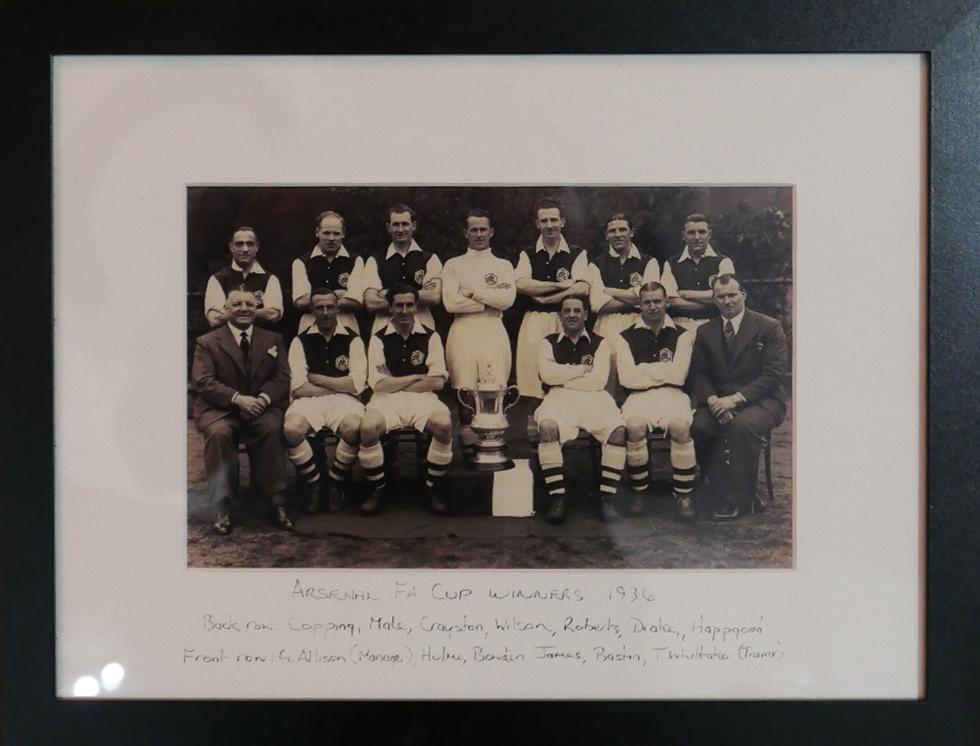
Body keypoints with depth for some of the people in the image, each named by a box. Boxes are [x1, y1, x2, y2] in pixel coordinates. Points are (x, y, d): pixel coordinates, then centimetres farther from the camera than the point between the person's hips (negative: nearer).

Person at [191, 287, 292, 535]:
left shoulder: (273, 340, 16)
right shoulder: (207, 342, 7)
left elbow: (282, 378, 7)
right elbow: (203, 382, -5)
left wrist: (264, 398, -15)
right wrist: (237, 398, -20)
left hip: (261, 406, 1)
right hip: (220, 408, -1)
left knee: (272, 428, -32)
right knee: (218, 432, -34)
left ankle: (277, 501, -23)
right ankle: (223, 507, -24)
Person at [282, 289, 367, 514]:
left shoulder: (352, 340, 9)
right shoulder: (300, 341, 10)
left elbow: (357, 384, -3)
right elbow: (298, 387, -2)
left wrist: (316, 379, 0)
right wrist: (338, 386, -3)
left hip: (343, 401, 0)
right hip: (309, 401, 1)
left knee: (353, 427, -35)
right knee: (291, 430, -33)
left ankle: (336, 484, -6)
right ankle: (313, 484, -5)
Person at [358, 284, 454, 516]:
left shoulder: (430, 337, 8)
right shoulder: (379, 339, 7)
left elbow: (437, 382, -1)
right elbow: (379, 384, -2)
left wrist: (395, 383, -3)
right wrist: (416, 377, 0)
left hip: (422, 398, 0)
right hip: (387, 400, 0)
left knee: (444, 424, -32)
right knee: (368, 427, -33)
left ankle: (432, 488, -9)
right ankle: (377, 490, -9)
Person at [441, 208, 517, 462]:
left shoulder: (503, 265, 15)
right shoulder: (453, 265, 11)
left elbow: (508, 299, -3)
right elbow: (450, 302, -5)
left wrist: (473, 292, -5)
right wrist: (491, 301, -2)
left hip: (494, 332, 1)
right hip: (463, 333, -1)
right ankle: (467, 448, 2)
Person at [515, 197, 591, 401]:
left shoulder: (577, 254, 9)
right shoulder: (528, 255, 13)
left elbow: (582, 288, -6)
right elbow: (521, 285, -4)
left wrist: (543, 298, -7)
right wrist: (561, 285, -6)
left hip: (565, 322, -1)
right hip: (534, 322, 1)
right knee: (532, 377, -6)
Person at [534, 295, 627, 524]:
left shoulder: (599, 343, 18)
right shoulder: (548, 343, 19)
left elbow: (598, 380, 1)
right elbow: (549, 375, -1)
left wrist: (563, 379, 2)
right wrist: (583, 368, 4)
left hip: (594, 398, 1)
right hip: (559, 398, -1)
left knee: (618, 430, -31)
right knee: (548, 427, -36)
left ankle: (607, 498, -22)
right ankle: (558, 498, -28)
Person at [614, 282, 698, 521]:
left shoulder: (682, 335, 14)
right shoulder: (626, 337, 14)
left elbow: (678, 375, -1)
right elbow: (627, 378, 0)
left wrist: (644, 370, 3)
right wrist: (662, 371, 2)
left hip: (672, 394, 0)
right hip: (638, 396, 0)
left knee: (681, 425, -34)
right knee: (635, 425, -34)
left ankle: (683, 495, -21)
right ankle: (638, 491, -16)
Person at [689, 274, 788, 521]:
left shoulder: (769, 327, -1)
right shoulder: (705, 332, 12)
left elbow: (774, 374, -10)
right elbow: (698, 373, 7)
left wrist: (736, 398, -20)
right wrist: (713, 400, -15)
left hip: (762, 400, -4)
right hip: (719, 400, 4)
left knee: (742, 425, -36)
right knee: (696, 425, -27)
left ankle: (738, 500, -22)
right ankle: (726, 495, -13)